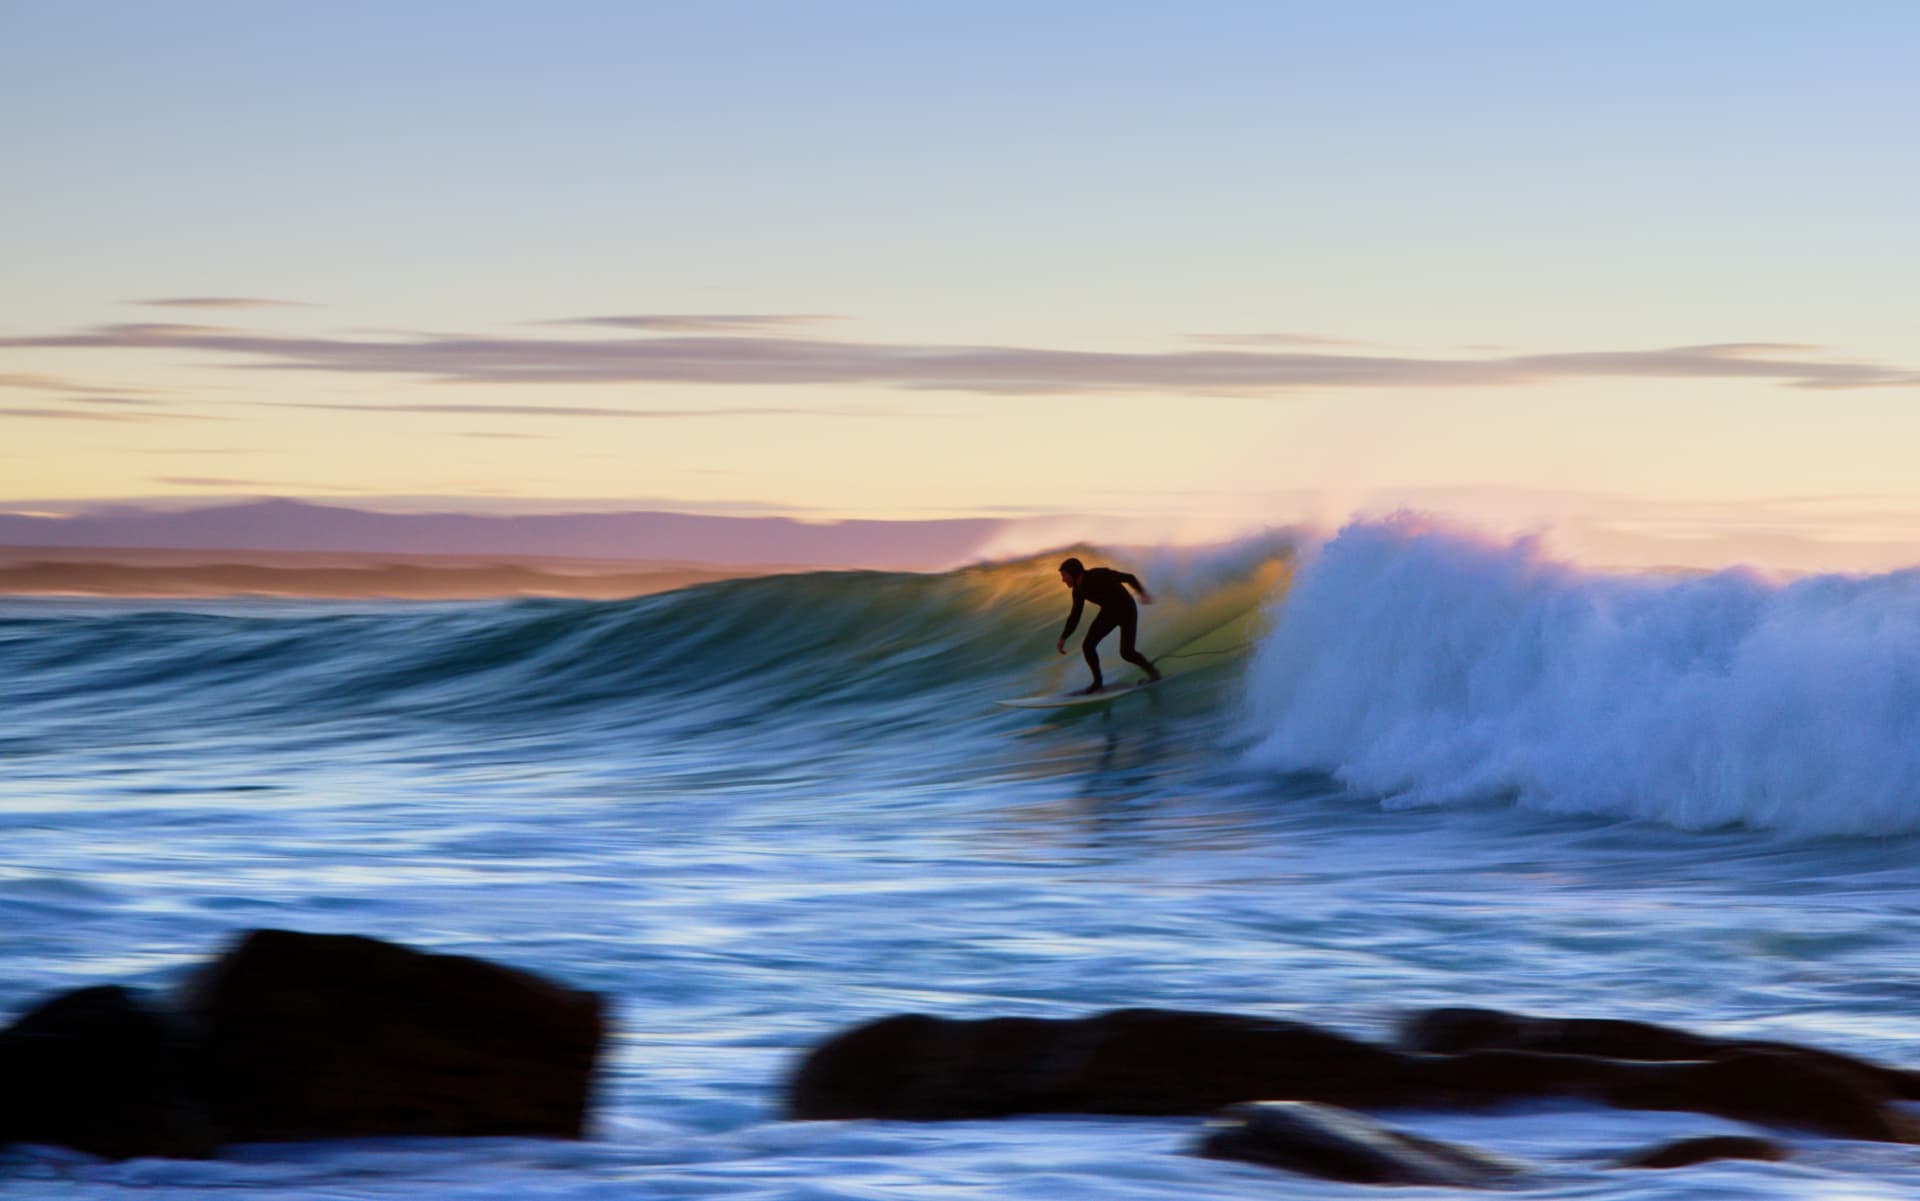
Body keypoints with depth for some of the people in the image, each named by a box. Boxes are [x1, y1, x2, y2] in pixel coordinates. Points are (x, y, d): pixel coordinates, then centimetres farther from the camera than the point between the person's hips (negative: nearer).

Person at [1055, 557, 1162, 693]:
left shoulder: (1100, 575, -31)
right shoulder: (1079, 590, -10)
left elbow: (1129, 577, -23)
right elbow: (1075, 616, 3)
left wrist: (1143, 592, -40)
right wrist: (1063, 639, 2)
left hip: (1127, 611, -6)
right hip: (1109, 611, 6)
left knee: (1126, 653, -15)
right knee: (1087, 646, -5)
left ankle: (1153, 673, 12)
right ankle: (1098, 681, 16)